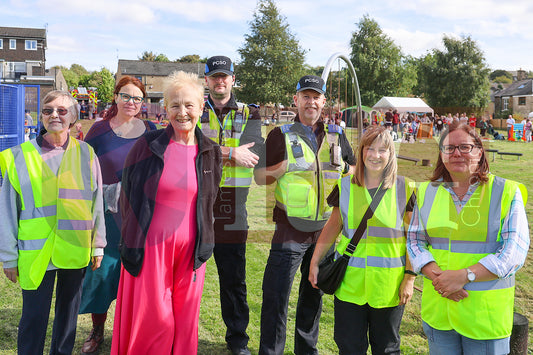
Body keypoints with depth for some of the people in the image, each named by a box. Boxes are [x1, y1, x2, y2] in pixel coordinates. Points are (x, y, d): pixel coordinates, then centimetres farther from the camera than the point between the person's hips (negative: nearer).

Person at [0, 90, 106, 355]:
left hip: (76, 249, 2)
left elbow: (96, 202, 7)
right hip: (36, 251, -2)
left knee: (69, 310, 16)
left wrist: (97, 245, 8)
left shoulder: (85, 154, 2)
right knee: (34, 316, 4)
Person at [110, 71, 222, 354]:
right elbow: (127, 196, 3)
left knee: (185, 320, 11)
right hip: (150, 246, -2)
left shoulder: (210, 153, 4)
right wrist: (133, 240, 5)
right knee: (152, 318, 4)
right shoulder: (147, 146, -5)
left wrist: (202, 244, 12)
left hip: (190, 249, 3)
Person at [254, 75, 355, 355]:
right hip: (290, 228, -3)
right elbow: (259, 177, -2)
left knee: (314, 292, 16)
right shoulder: (280, 135, 0)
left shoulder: (337, 135, 10)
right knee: (276, 295, -4)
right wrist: (287, 166, -18)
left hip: (326, 227, 4)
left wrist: (342, 167, -4)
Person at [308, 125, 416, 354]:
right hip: (350, 283, 2)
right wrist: (314, 262, 11)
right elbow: (333, 227, 12)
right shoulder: (345, 187, 3)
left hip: (388, 285, -1)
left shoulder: (404, 189, -2)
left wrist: (410, 277, -4)